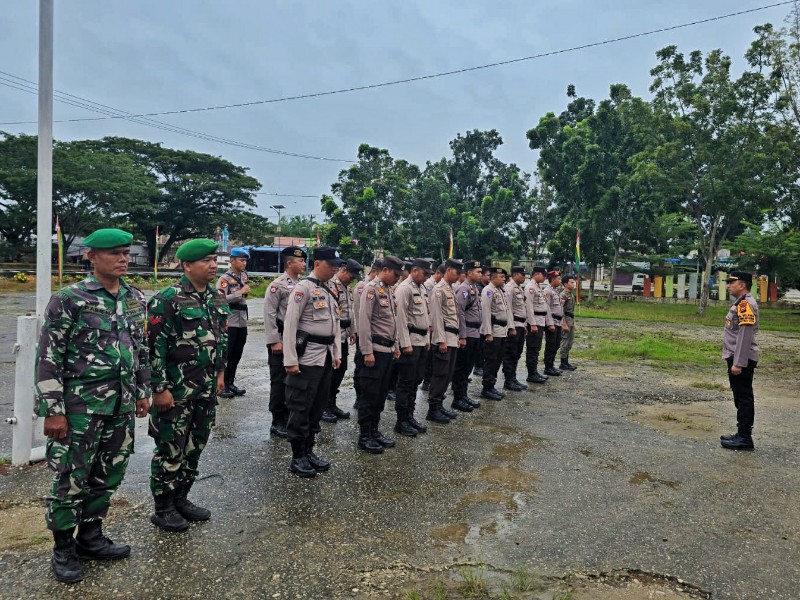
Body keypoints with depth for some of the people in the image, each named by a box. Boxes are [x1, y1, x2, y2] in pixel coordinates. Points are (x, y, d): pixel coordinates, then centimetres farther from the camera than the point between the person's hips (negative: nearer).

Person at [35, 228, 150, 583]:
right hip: (81, 405, -5)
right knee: (71, 479, 7)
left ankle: (90, 538, 34)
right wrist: (53, 411, -13)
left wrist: (143, 391, 14)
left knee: (108, 476, 15)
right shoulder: (68, 299, -12)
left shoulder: (136, 298, 6)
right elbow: (48, 358, -11)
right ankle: (63, 550, 26)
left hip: (122, 405, 6)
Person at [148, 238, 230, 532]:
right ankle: (163, 508, 21)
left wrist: (220, 371, 15)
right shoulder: (167, 299, -15)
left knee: (195, 446, 16)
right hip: (176, 390, -7)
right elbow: (155, 346, -16)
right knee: (170, 449, 4)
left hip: (207, 389, 7)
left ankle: (180, 499, 32)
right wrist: (160, 388, -16)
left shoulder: (218, 298, 8)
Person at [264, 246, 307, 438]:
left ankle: (288, 417, 26)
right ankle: (277, 422, 11)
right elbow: (269, 314, -15)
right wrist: (274, 341, -18)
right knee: (279, 381, 1)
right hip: (282, 340, -7)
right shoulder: (277, 285, -11)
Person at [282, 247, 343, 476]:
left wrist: (336, 353, 13)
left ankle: (309, 451, 26)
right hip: (307, 355, -8)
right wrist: (290, 360, -18)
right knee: (300, 408, 1)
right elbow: (290, 324, -15)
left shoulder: (330, 290, 14)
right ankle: (297, 457, 12)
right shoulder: (304, 287, -10)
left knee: (318, 406, 14)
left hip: (326, 355, 8)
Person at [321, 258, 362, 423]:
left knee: (340, 370, 13)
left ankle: (331, 404, 25)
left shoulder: (347, 288, 16)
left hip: (343, 336, 9)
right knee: (329, 372, -1)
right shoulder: (331, 286, -15)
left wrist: (352, 331, 21)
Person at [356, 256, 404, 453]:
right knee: (369, 394, 0)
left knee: (381, 393, 14)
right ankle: (364, 437, 10)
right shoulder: (371, 289, -13)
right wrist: (367, 351, -20)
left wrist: (395, 345, 18)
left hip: (388, 349, 9)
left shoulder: (388, 290, 14)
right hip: (375, 349, -9)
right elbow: (364, 321, -18)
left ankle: (374, 431, 25)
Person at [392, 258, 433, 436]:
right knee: (406, 382, -1)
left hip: (422, 341, 9)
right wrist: (406, 344, -19)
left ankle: (409, 416, 24)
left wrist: (427, 339, 16)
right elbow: (401, 318, -17)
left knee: (416, 381, 14)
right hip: (410, 341, -9)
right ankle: (401, 422, 8)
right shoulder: (404, 288, -13)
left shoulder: (422, 288, 15)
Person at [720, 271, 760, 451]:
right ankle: (742, 434, 23)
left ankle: (745, 438, 2)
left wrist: (738, 363, -23)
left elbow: (745, 336, -22)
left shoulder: (746, 304, -16)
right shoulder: (740, 303, 15)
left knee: (744, 397, -4)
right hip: (735, 358, 10)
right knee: (740, 396, 14)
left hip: (742, 360, -10)